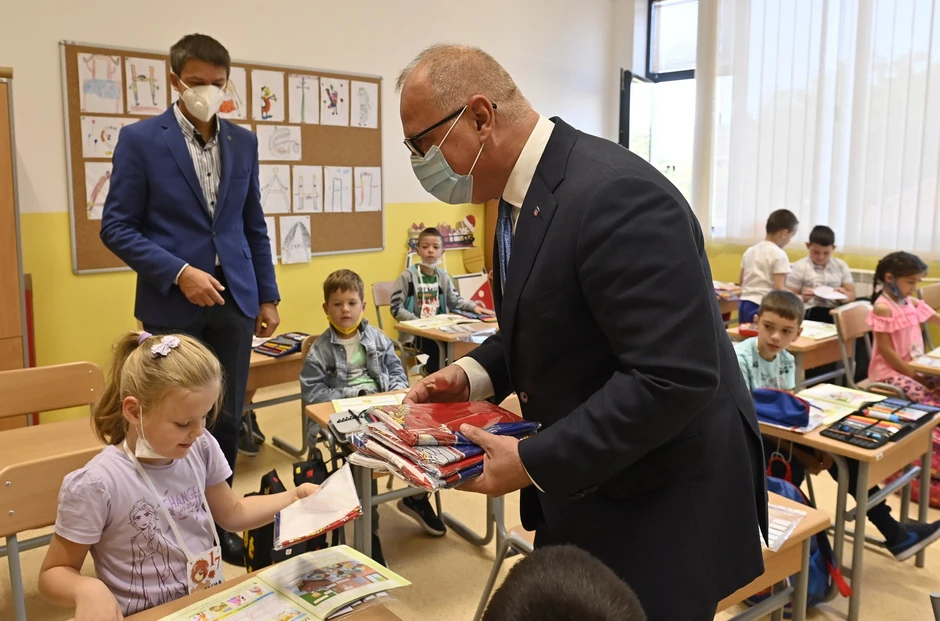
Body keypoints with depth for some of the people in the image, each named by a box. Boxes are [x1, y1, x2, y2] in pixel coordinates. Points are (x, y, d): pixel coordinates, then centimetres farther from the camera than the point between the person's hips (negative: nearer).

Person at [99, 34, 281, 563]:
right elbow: (117, 227, -6)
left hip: (233, 300, 4)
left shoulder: (243, 141, 8)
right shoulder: (140, 139, -4)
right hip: (172, 303, -3)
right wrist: (178, 273, -17)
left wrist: (268, 296, 10)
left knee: (227, 419, 8)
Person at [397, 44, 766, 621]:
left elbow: (675, 377, -30)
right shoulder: (525, 191, 3)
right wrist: (474, 373, -1)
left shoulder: (616, 196, -27)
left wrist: (535, 463, -24)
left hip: (664, 497, -8)